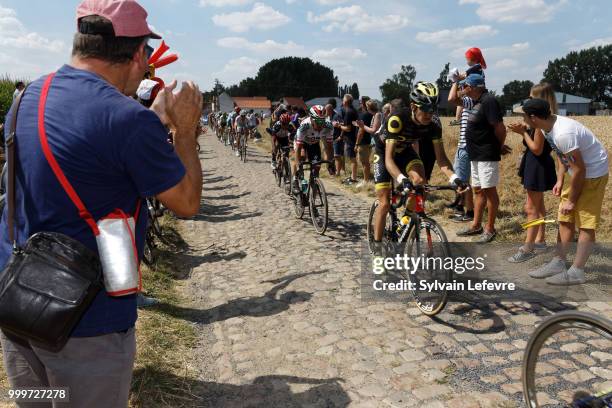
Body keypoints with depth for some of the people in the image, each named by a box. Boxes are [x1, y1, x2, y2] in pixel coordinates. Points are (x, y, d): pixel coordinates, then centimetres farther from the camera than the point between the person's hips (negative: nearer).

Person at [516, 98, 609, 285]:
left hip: (592, 173, -10)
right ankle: (558, 264, 20)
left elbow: (579, 170, -26)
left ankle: (576, 272, 3)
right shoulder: (549, 126, -4)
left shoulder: (563, 134, -32)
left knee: (585, 224, -4)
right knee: (565, 219, 12)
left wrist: (571, 200, -17)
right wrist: (561, 180, 8)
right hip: (576, 172, 10)